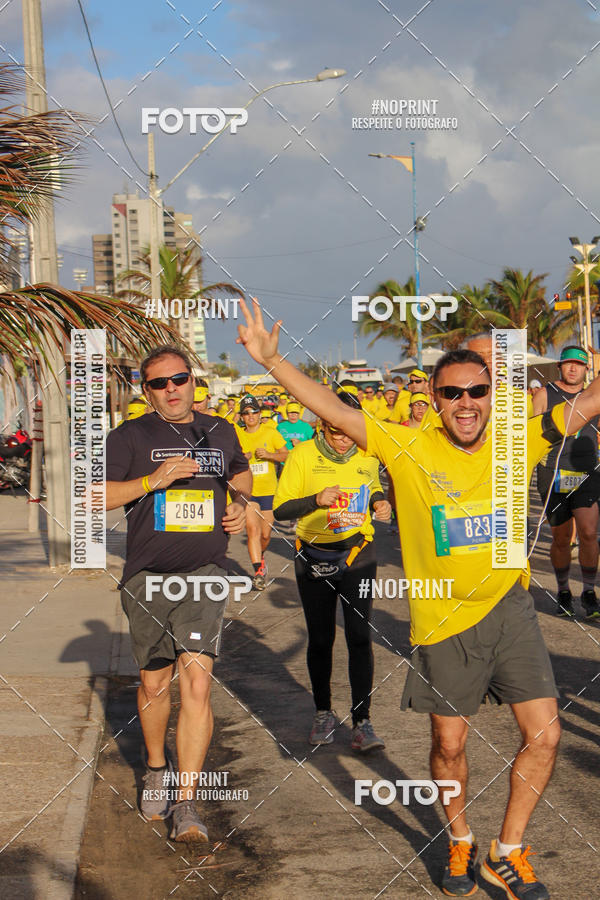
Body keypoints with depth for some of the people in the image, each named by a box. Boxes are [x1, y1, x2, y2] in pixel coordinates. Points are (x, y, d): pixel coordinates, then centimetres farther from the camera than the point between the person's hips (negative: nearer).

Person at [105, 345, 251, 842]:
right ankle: (157, 768, 41)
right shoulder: (129, 437, -1)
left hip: (205, 576, 0)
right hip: (148, 577, 0)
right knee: (154, 684, 14)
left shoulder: (221, 432, 10)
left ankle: (186, 803, -11)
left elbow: (241, 474, 31)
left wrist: (241, 504, 9)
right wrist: (154, 479, -17)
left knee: (197, 682, -14)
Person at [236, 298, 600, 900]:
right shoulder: (408, 448, -11)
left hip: (509, 608, 2)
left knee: (544, 736, -2)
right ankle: (460, 844, 35)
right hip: (443, 619, -2)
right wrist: (270, 360, -25)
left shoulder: (518, 441, -6)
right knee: (449, 744, 9)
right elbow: (334, 412, -16)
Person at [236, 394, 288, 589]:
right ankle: (259, 572, -17)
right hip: (247, 490, -1)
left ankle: (260, 556, 40)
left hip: (269, 490, 1)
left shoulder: (270, 432, 2)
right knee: (253, 530, -17)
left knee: (265, 534, 8)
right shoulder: (237, 436, 4)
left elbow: (285, 455, 0)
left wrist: (268, 455, -17)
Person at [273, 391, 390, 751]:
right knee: (320, 639, 9)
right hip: (314, 556, -1)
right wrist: (317, 500, -24)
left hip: (358, 552, 1)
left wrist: (380, 502, -2)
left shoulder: (367, 455, 1)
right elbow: (280, 509, -8)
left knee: (360, 636, -7)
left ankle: (362, 723, -4)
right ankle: (324, 713, 27)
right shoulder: (303, 455, -8)